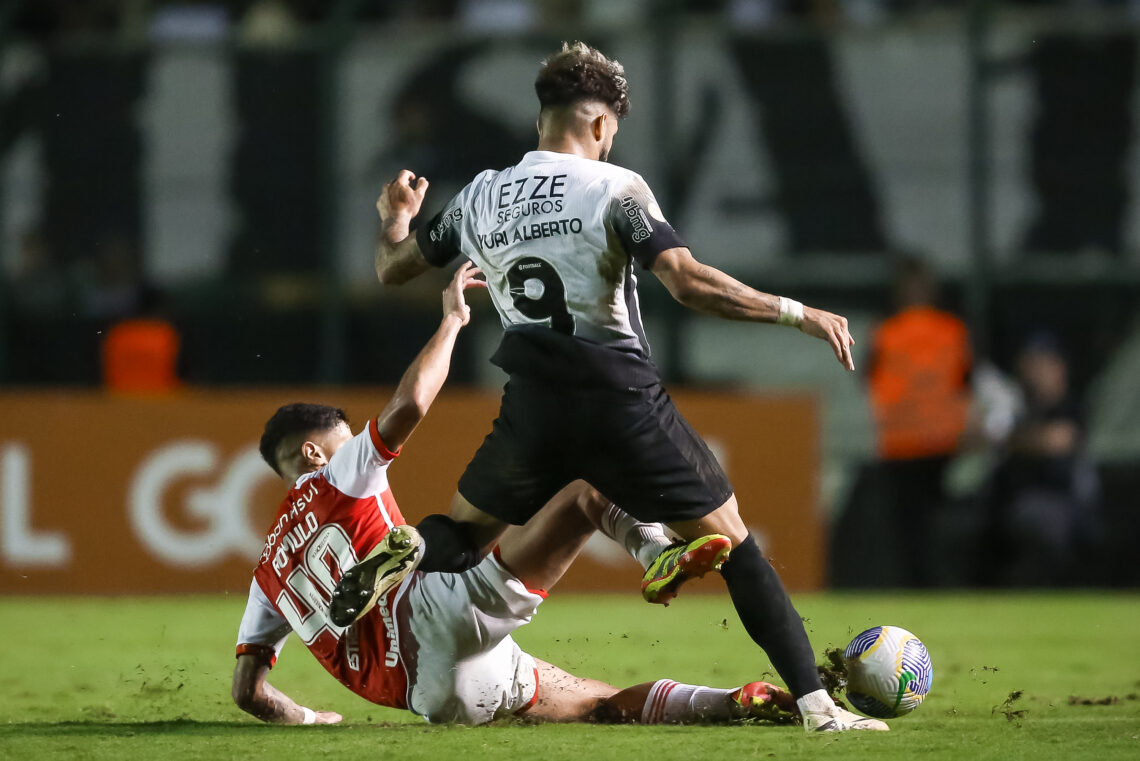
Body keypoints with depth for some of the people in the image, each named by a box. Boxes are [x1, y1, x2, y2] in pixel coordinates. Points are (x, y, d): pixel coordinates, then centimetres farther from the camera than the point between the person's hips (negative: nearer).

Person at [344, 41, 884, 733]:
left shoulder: (480, 197, 7)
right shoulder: (615, 188, -8)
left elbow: (393, 268, 19)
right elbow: (688, 283, -20)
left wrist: (396, 216, 40)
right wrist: (798, 313, -13)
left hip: (534, 410, 4)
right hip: (624, 403, -3)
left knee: (464, 533, 23)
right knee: (730, 540, 7)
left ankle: (399, 557, -15)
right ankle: (816, 704, -2)